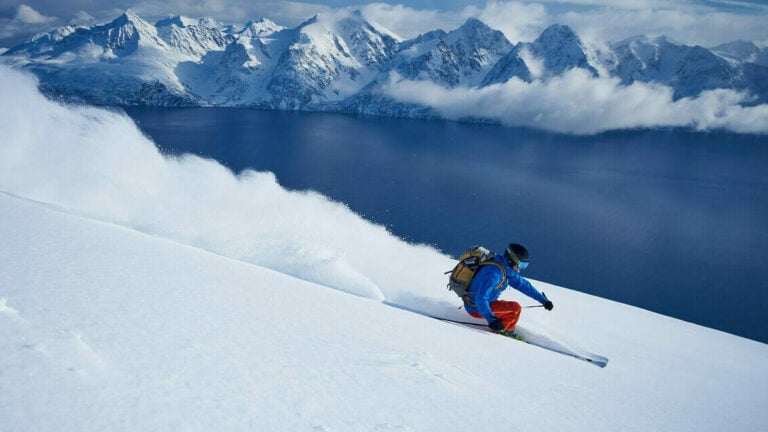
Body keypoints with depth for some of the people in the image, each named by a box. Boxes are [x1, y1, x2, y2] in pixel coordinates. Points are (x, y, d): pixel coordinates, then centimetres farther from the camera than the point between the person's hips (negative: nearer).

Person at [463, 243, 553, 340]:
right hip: (476, 309, -10)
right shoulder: (495, 273, -29)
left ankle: (500, 328, 12)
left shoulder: (506, 269, 0)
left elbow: (522, 284, 10)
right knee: (515, 308, -14)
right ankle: (505, 331, 7)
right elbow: (480, 298, -35)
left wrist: (543, 299, 11)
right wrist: (491, 319, -44)